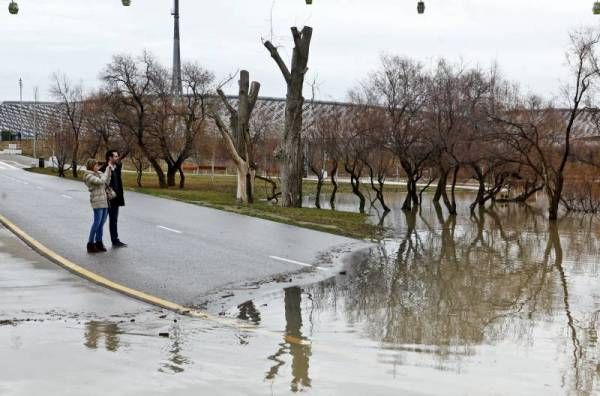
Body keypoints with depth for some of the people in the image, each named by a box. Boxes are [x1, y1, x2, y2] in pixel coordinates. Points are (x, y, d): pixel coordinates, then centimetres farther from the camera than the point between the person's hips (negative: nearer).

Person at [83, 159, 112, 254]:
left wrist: (109, 172, 5)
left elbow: (106, 183, 15)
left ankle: (99, 242, 18)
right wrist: (107, 171, -9)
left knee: (102, 223, 10)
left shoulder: (98, 174, 15)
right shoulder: (89, 176, -8)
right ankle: (91, 244, -1)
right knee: (97, 222, -8)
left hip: (104, 201, 8)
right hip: (97, 201, -8)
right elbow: (101, 181, -19)